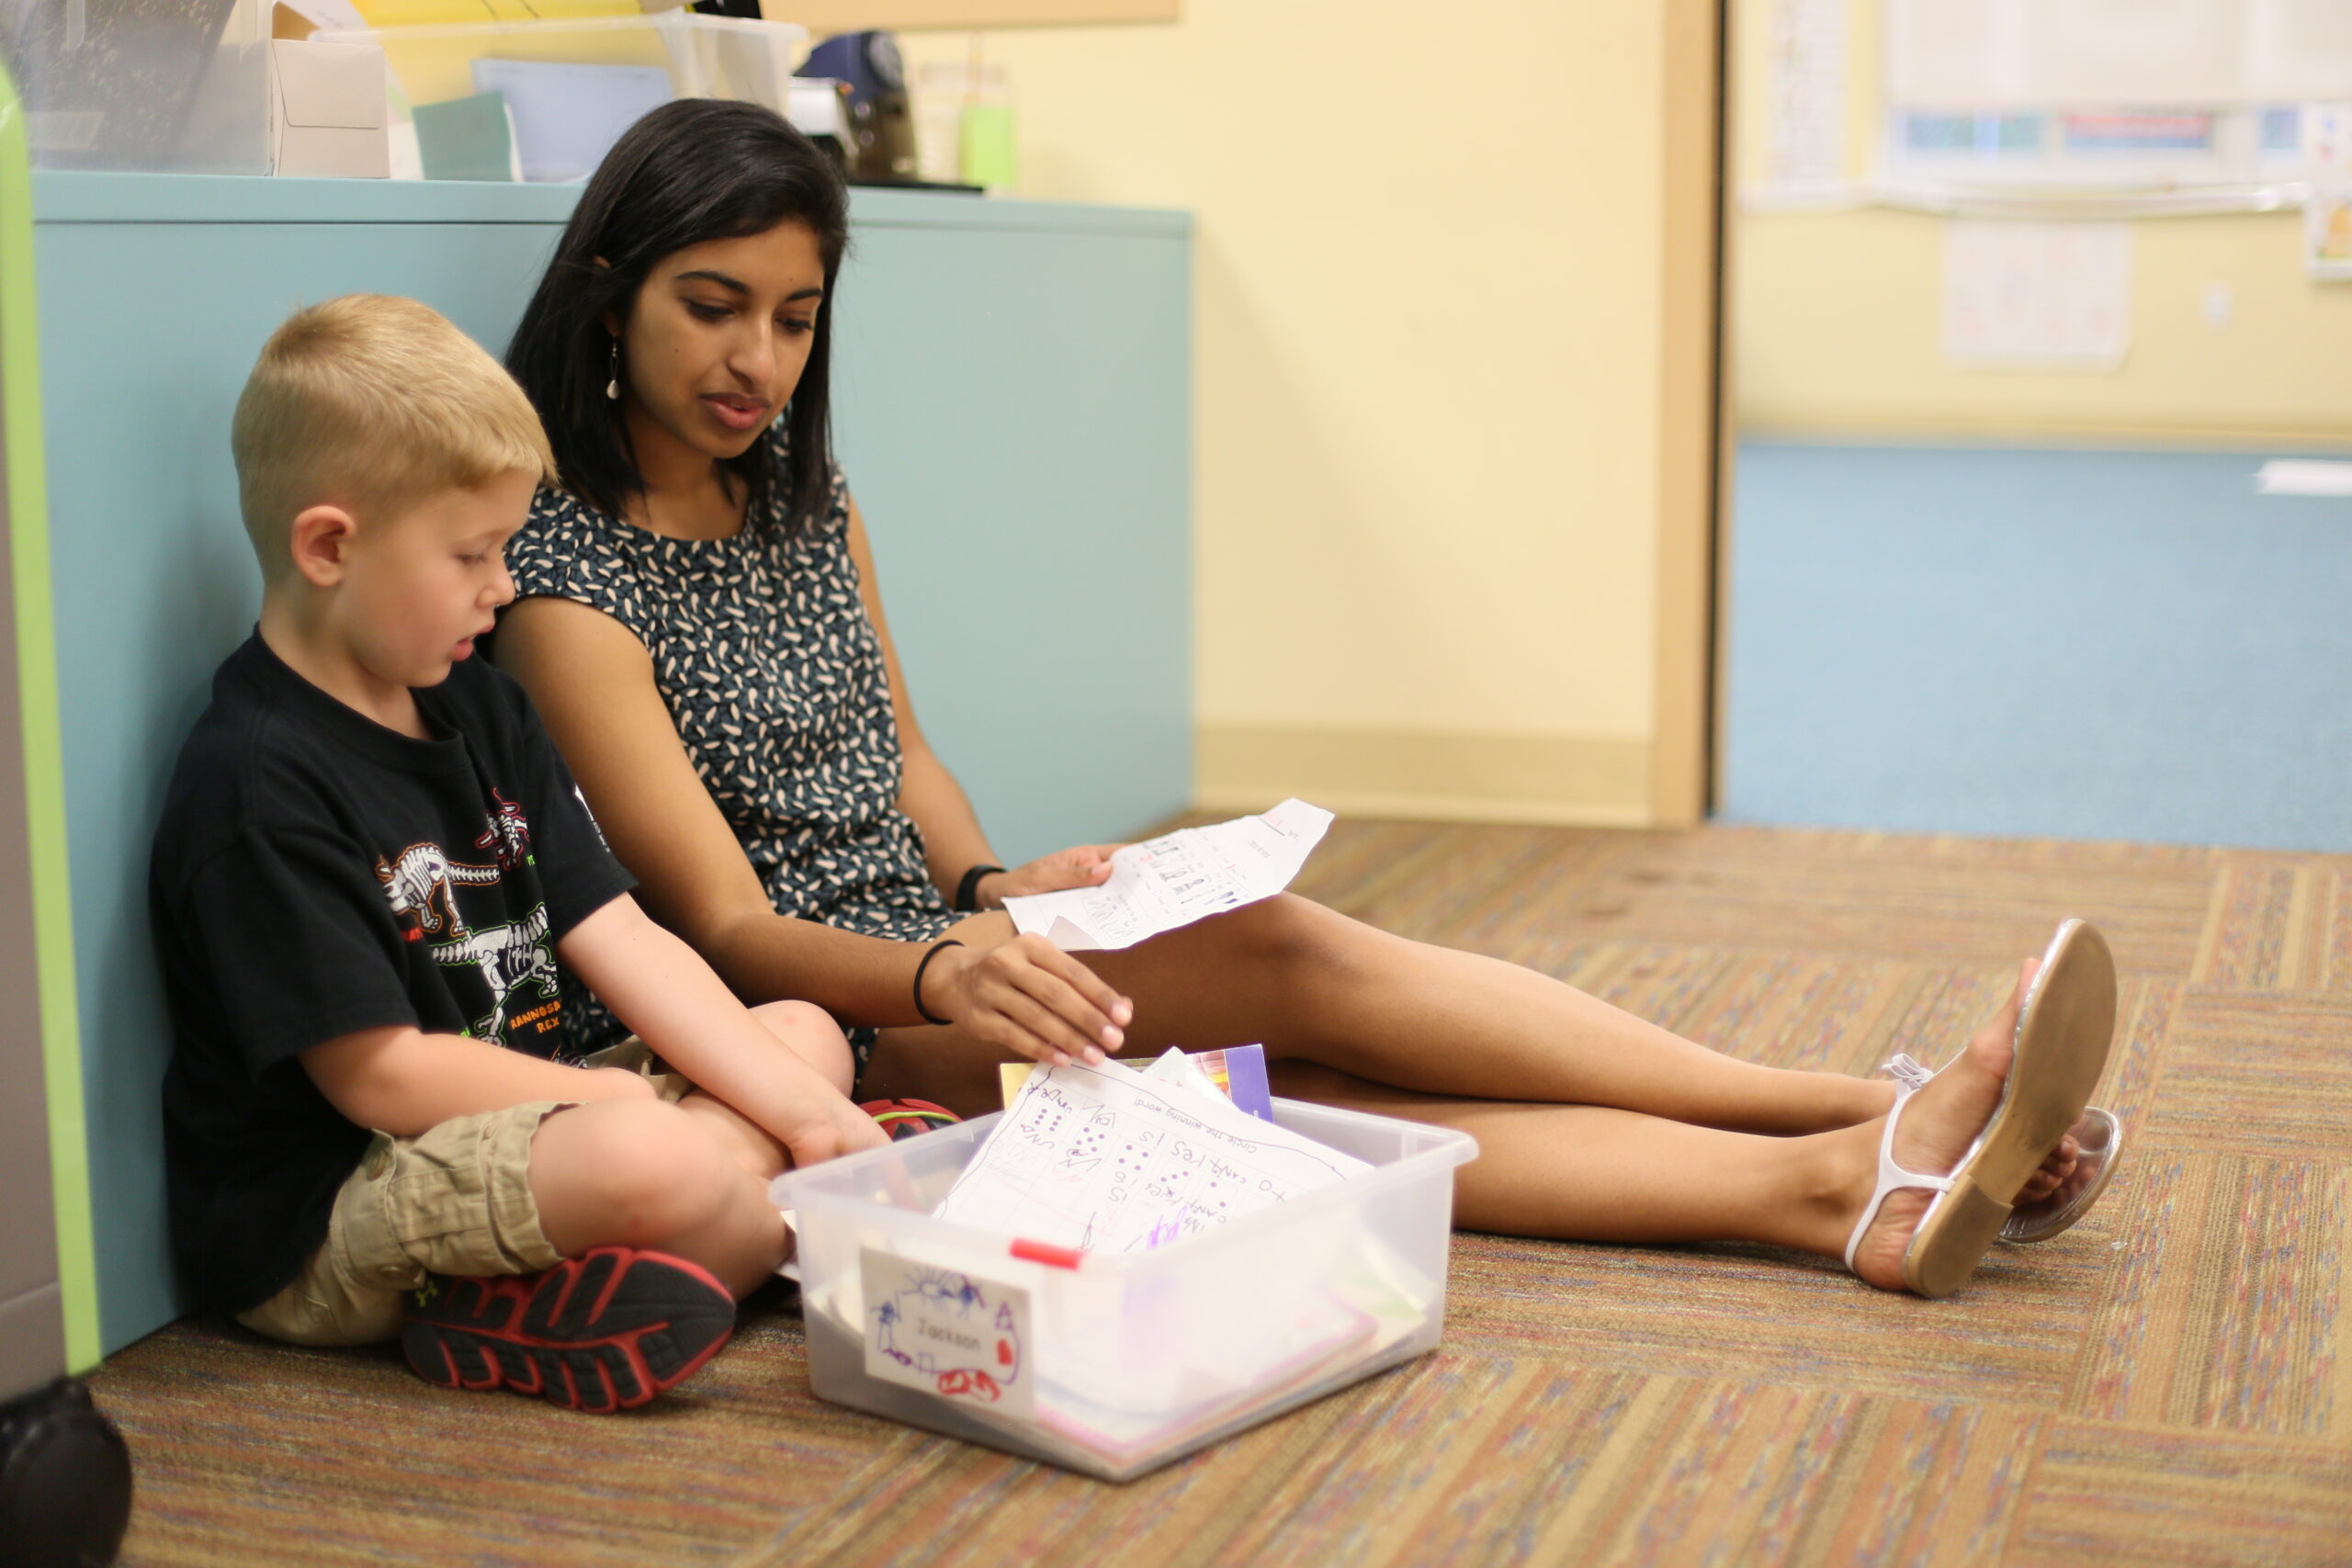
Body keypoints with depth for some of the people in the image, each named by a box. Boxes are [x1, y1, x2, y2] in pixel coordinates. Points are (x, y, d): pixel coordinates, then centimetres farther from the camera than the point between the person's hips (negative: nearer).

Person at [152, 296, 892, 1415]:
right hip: (313, 1227, -10)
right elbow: (381, 1075, -20)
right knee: (654, 1158, -36)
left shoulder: (477, 709, 10)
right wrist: (631, 1102, -13)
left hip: (516, 1114, 10)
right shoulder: (257, 785, -18)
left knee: (805, 1036, 7)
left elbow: (620, 941, 5)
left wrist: (795, 1104, -7)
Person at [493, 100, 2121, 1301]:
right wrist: (948, 972, -36)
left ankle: (1834, 1187, -29)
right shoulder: (565, 573, -13)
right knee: (1282, 954, -24)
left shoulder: (801, 489, 11)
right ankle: (1866, 1119, -26)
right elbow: (730, 924, -18)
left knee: (1289, 1087, -18)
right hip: (802, 1013, -7)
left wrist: (991, 885, -2)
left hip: (934, 944, 7)